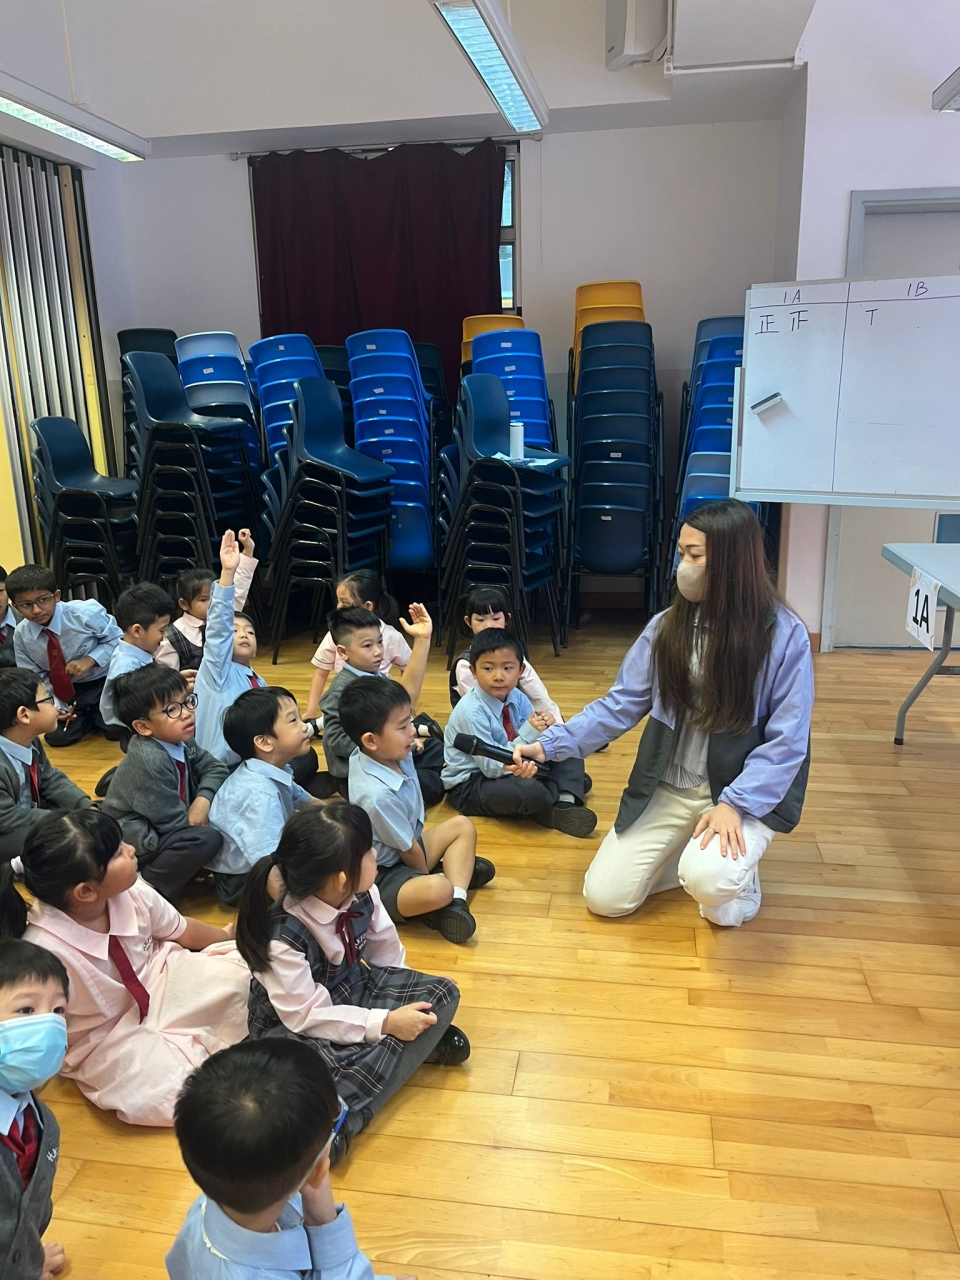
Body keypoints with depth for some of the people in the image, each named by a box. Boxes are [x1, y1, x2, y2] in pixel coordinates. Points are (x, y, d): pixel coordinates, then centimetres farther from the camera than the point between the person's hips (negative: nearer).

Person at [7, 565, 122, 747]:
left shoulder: (86, 613, -25)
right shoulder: (21, 635, -14)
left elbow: (117, 639, -12)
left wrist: (91, 660, -27)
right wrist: (53, 705, -16)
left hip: (104, 682, -3)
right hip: (67, 690, 3)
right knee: (57, 737, -9)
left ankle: (99, 716, 17)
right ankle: (88, 716, 20)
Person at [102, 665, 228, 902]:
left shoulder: (180, 741, -3)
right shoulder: (149, 760, -28)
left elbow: (216, 768, 3)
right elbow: (174, 821, -24)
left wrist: (203, 801, -15)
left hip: (162, 832, 9)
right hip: (134, 843, -9)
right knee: (207, 839, -28)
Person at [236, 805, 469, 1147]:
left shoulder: (361, 893, -17)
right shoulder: (282, 936, -31)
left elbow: (385, 948, 1)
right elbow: (307, 1015, -26)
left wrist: (405, 998, -3)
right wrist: (385, 1023, -29)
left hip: (353, 989, 7)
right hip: (293, 1024, -6)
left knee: (442, 993, -13)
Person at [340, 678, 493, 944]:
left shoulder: (390, 753, -11)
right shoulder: (378, 795, -33)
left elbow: (406, 696, -4)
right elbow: (408, 850, -17)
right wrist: (428, 876, -1)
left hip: (404, 851, 10)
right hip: (381, 877, -10)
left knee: (463, 826, 12)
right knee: (437, 890, -37)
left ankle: (456, 901, -5)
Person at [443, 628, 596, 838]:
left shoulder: (517, 698, -5)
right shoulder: (470, 711, -25)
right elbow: (491, 767, -26)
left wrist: (543, 728, -23)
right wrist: (528, 734, -29)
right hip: (470, 784, -8)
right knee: (528, 791, -36)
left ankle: (565, 801, -18)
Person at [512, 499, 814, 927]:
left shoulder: (784, 635, -14)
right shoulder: (667, 626, -3)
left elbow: (786, 741, -13)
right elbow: (620, 704, -1)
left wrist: (734, 805, -24)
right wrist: (552, 744, -11)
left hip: (747, 792, -4)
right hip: (666, 790, 4)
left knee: (708, 881, -32)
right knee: (604, 897, -3)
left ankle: (740, 877, 6)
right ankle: (691, 852, 22)